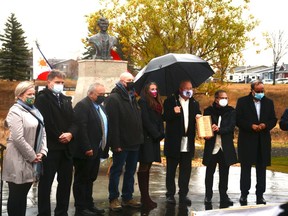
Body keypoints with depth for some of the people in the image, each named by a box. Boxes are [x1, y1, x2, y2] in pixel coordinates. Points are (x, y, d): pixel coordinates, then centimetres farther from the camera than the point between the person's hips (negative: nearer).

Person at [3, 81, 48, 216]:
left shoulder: (34, 111, 14)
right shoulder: (15, 111, -11)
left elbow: (42, 132, 12)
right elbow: (18, 139, -19)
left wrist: (42, 152, -1)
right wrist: (32, 157, -13)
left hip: (31, 160, 7)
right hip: (19, 161, -7)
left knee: (23, 195, 14)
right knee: (16, 196, 1)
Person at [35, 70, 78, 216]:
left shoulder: (66, 100, 16)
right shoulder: (42, 98, -5)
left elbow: (73, 121, 13)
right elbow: (42, 122, -15)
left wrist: (70, 133, -8)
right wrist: (58, 137, -11)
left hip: (66, 148, 7)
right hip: (50, 148, -7)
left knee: (65, 182, 13)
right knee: (46, 183, 1)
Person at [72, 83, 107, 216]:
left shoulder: (100, 107, 15)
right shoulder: (82, 105, -14)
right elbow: (81, 128, -21)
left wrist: (103, 147, 11)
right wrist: (87, 148, -23)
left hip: (96, 150, 9)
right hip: (85, 151, -9)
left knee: (90, 179, 16)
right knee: (82, 180, 1)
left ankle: (89, 205, 25)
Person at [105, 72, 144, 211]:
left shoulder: (132, 97, 15)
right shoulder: (113, 98, -11)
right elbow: (112, 122, -18)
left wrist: (139, 138, 10)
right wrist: (116, 143, -22)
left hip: (134, 142, 8)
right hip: (122, 143, -8)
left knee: (130, 171, 13)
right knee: (116, 171, 3)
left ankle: (127, 197, 23)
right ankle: (113, 199, 11)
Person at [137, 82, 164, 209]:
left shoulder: (157, 103, 18)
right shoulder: (143, 101, -6)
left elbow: (159, 119, 15)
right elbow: (145, 120, -14)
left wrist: (161, 134, 0)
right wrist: (156, 134, -12)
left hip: (154, 139, 8)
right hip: (146, 138, -8)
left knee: (147, 167, 8)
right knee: (144, 167, -5)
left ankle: (145, 197, 12)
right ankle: (145, 198, -4)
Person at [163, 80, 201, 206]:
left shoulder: (194, 103, 13)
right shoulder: (170, 101, -1)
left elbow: (198, 120, 15)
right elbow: (165, 117, -8)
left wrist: (198, 117, -8)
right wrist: (173, 113, -27)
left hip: (188, 143, 4)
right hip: (173, 142, -3)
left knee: (186, 170, 6)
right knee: (171, 169, 5)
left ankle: (183, 194, 13)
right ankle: (170, 194, 14)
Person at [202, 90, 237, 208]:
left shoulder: (231, 111, 4)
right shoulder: (209, 111, 4)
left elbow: (231, 126, -6)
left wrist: (219, 130, -21)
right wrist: (207, 135, -19)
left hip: (226, 146, 0)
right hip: (211, 146, 0)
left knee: (224, 173, 4)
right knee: (209, 172, 7)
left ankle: (223, 196, 14)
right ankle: (208, 196, 18)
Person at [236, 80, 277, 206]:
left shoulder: (269, 102, 9)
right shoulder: (242, 101, -1)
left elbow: (273, 119, 9)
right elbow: (238, 120, -6)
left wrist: (265, 125, -12)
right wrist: (251, 126, -17)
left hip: (263, 141, 3)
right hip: (247, 140, -3)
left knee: (261, 169, 7)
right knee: (246, 168, 4)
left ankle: (260, 195, 15)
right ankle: (244, 194, 13)